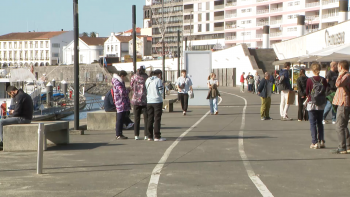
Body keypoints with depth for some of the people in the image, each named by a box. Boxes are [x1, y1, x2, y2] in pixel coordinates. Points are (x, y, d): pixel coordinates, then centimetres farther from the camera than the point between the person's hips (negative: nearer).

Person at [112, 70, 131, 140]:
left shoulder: (120, 82, 19)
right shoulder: (118, 83, -15)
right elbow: (123, 93, -23)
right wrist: (128, 90, -7)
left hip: (124, 104, 10)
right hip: (120, 103, -10)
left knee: (122, 119, 12)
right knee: (120, 119, -7)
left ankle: (119, 134, 16)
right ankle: (118, 135, -5)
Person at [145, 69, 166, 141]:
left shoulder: (148, 80, 11)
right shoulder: (158, 80, -8)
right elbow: (161, 91, -10)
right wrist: (162, 86, 7)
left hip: (149, 102, 6)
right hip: (157, 101, -6)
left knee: (150, 119, 9)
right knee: (157, 119, -3)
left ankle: (150, 136, 10)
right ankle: (157, 136, -4)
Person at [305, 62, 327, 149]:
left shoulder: (309, 80, -13)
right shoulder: (323, 80, -5)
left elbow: (307, 92, -5)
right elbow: (326, 91, 2)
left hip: (312, 103, -3)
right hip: (321, 104, 3)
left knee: (313, 123, 2)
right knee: (320, 123, 16)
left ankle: (315, 142, -2)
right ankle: (321, 141, 14)